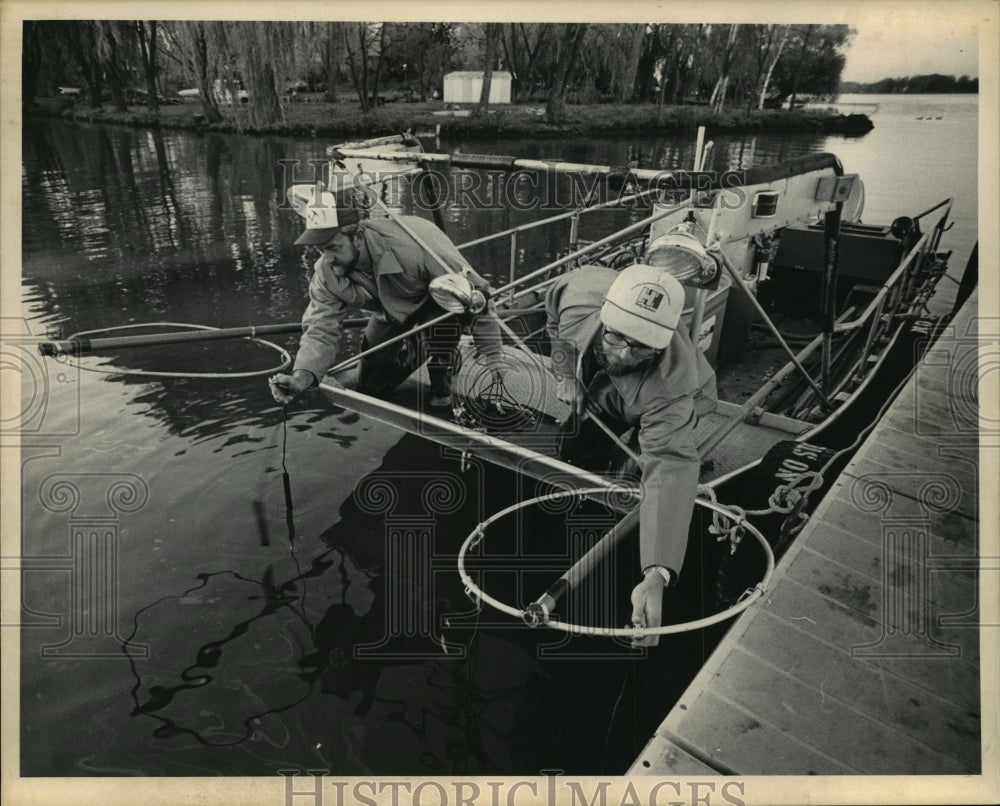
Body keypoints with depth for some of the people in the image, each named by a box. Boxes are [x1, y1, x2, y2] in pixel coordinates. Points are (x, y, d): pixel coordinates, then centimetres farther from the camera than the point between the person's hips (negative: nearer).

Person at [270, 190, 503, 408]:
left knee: (443, 311, -41)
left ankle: (441, 387, -12)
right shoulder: (326, 274, -26)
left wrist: (495, 362, -31)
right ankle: (417, 347, 30)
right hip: (391, 314, 5)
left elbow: (477, 295, -34)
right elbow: (320, 330, -24)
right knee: (370, 388, 3)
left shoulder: (412, 248, -42)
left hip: (432, 301, -4)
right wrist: (302, 376, -46)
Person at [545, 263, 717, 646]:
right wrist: (566, 373, -16)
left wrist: (657, 575, -70)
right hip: (598, 395, 4)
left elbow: (670, 468, -61)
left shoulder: (671, 384, -51)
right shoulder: (578, 292, -40)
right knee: (573, 457, 8)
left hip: (672, 408, -3)